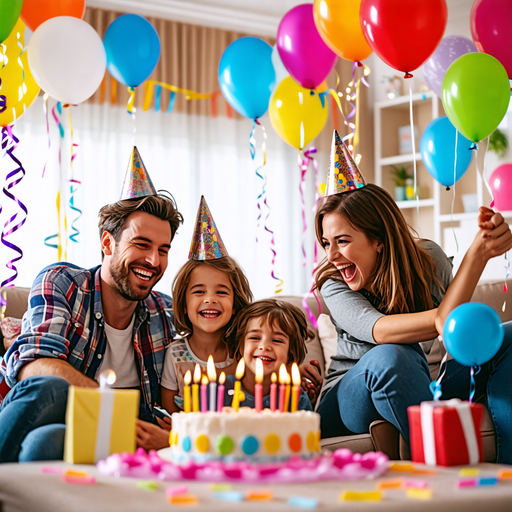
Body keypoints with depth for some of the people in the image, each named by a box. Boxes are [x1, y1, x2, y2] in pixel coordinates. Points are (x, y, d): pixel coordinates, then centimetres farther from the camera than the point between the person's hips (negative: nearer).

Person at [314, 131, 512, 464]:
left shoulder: (428, 259, -4)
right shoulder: (334, 287, -12)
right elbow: (378, 330, -33)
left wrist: (480, 250, -40)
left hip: (426, 390, 4)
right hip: (350, 399, -4)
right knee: (391, 356, -38)